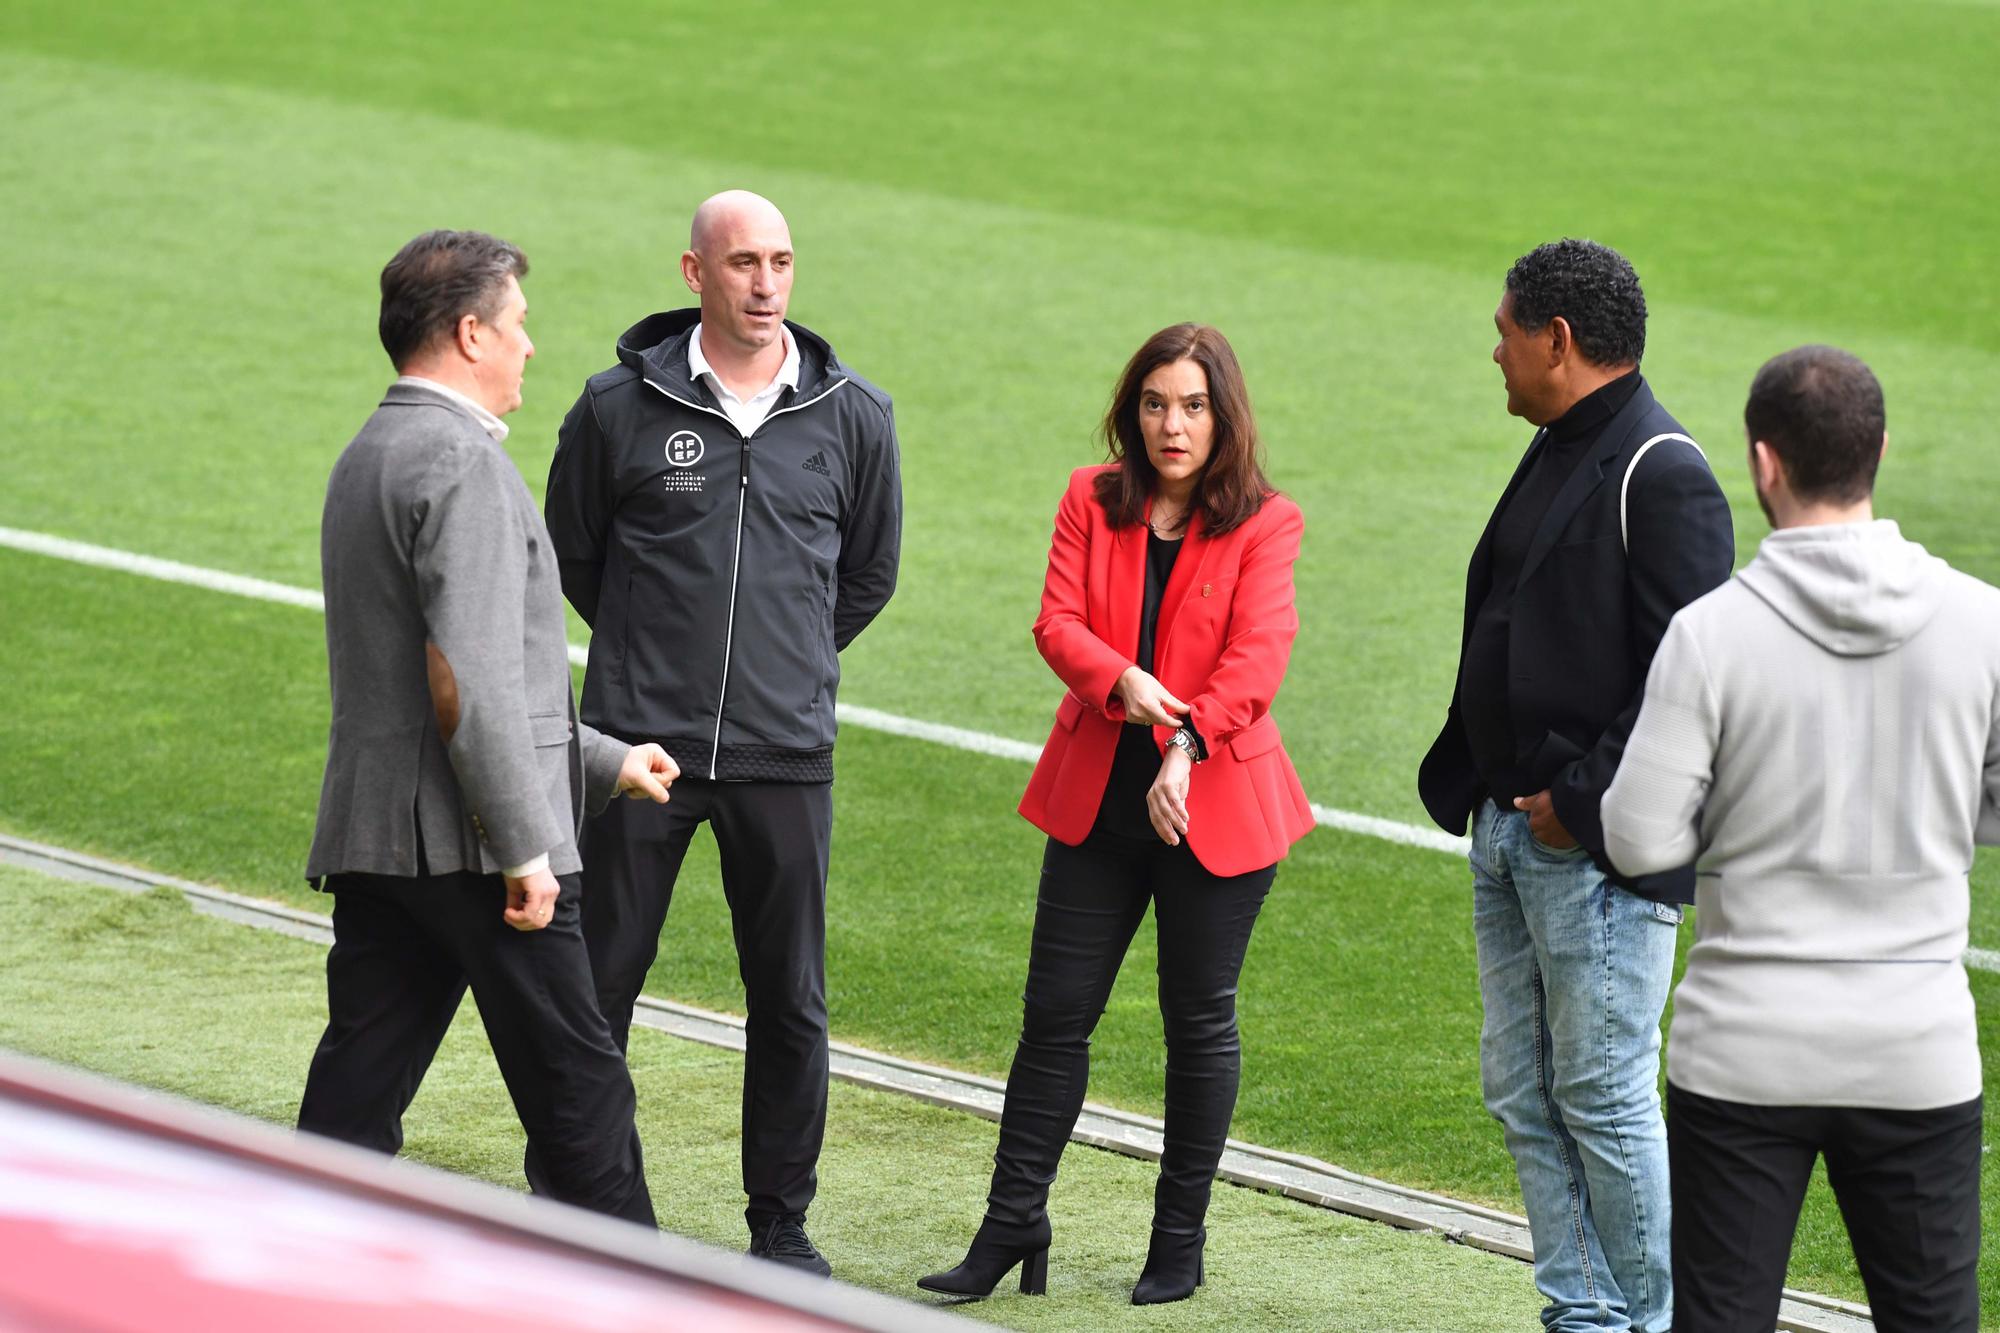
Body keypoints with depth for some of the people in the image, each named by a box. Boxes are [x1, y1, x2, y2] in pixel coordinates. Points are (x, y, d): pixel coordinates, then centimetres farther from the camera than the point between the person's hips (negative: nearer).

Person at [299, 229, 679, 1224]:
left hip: (366, 834, 9)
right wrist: (524, 850, -18)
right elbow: (465, 681, -21)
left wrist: (604, 761, 32)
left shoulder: (366, 457, 19)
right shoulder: (459, 458, -13)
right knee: (579, 1095, 2)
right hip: (466, 841, -9)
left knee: (353, 1104, 7)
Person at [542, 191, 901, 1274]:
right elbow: (572, 556, 12)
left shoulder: (852, 416, 3)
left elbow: (869, 573, 18)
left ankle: (781, 1221, 17)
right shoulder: (620, 407, -2)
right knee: (598, 983, 3)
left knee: (790, 1001, 5)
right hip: (640, 745, -1)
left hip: (785, 756, 1)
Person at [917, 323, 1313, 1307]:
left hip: (1213, 808, -3)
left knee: (1200, 1022, 6)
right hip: (1097, 800, 3)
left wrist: (1187, 744, -27)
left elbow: (1258, 654, -14)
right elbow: (1057, 622, -4)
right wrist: (1122, 683, -24)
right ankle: (1012, 1227, 12)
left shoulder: (1264, 525, -3)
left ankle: (1179, 1243, 16)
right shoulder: (1092, 501, 6)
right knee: (1055, 1013, 4)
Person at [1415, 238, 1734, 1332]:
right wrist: (1468, 780, 12)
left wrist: (1585, 802, -20)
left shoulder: (1662, 478, -15)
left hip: (1603, 846, -10)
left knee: (1603, 1096, -5)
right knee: (1523, 1095, 11)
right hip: (1512, 832, 10)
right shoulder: (1554, 455, 16)